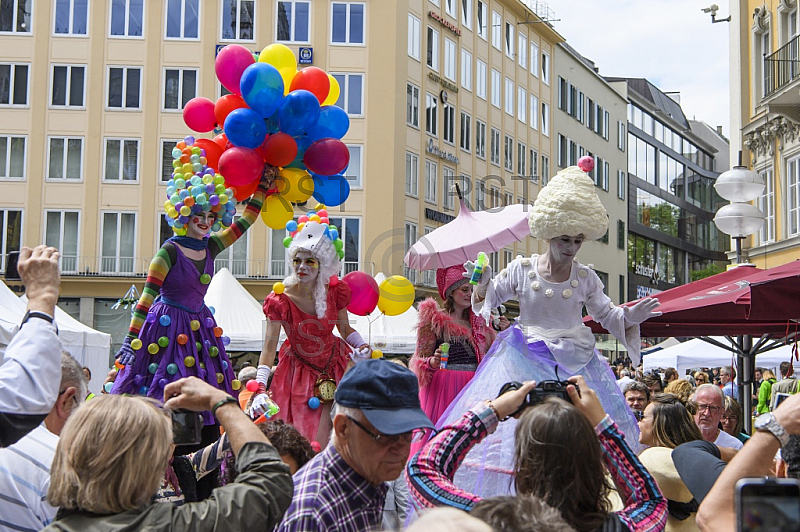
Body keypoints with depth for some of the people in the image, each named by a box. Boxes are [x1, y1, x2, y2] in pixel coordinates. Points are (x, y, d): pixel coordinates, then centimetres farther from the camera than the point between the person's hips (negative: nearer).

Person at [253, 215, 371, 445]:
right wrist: (259, 388, -32)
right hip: (300, 370, -2)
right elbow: (269, 346, -22)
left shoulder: (335, 291, -11)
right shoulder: (280, 299, -20)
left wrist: (362, 346, -17)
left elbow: (345, 329, 4)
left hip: (334, 363, 2)